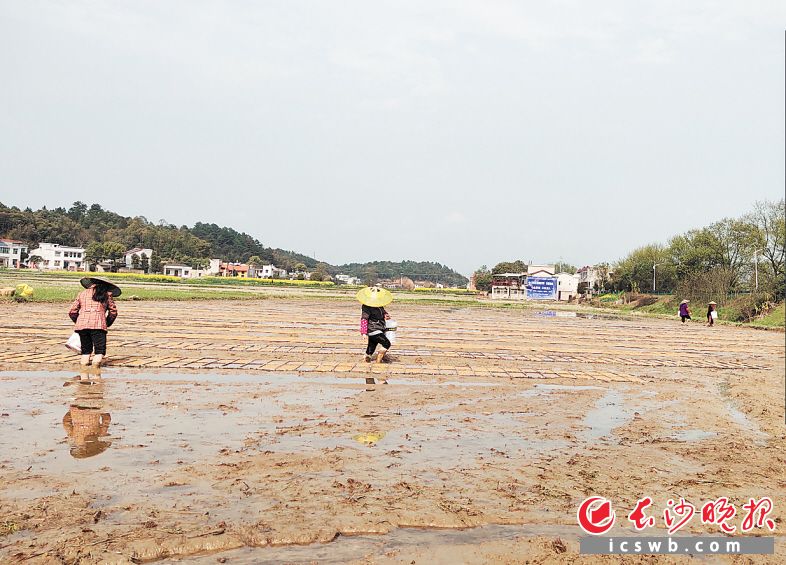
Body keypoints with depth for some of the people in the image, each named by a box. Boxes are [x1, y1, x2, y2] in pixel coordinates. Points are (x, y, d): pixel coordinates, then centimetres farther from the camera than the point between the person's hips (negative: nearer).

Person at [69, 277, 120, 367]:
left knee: (86, 350, 15)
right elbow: (113, 312, 17)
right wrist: (107, 324, 30)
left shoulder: (82, 293, 21)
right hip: (98, 324, -2)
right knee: (100, 350, -1)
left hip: (81, 324, 3)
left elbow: (72, 312, 18)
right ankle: (95, 365, -21)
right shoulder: (107, 295, 17)